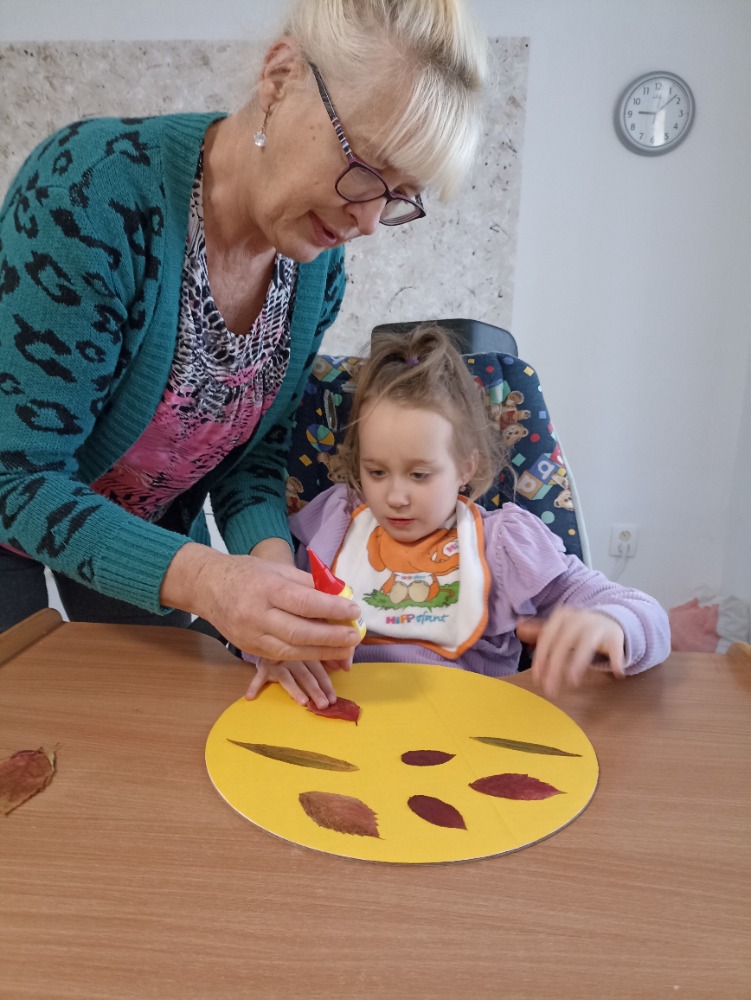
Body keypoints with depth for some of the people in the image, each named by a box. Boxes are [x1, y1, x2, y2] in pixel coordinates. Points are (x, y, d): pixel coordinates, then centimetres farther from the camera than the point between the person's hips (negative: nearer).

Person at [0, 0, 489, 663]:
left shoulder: (318, 268, -13)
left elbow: (253, 454, -6)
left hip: (155, 525, 5)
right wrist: (198, 578, -42)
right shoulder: (93, 187, -31)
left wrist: (271, 556, -26)